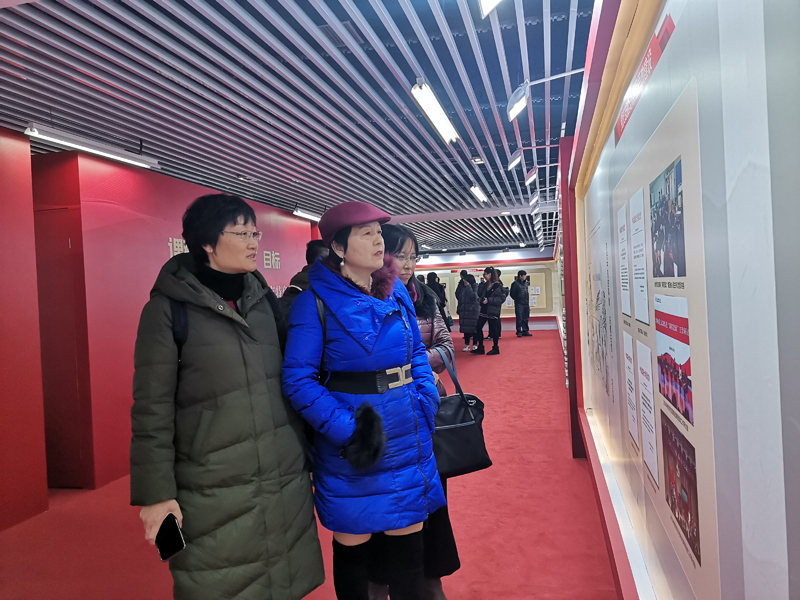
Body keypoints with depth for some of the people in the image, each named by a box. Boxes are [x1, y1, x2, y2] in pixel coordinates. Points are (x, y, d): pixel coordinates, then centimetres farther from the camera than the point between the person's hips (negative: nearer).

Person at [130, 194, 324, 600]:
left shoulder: (263, 299, 8)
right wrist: (156, 493, -9)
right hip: (215, 494, -4)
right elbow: (152, 409, -8)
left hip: (286, 483, 5)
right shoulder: (169, 308, -7)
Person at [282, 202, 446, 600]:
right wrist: (345, 428, -21)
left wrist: (425, 402, -3)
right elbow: (299, 378, -14)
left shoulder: (397, 293, 5)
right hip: (352, 446, -4)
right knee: (352, 545, 13)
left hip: (408, 439, 4)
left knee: (408, 543, 15)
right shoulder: (316, 301, -10)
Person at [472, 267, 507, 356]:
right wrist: (480, 300, -1)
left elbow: (502, 298, -15)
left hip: (493, 311, -7)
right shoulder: (486, 285, 11)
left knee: (493, 329, 1)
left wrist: (489, 300, -20)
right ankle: (480, 348, 13)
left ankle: (496, 348, 17)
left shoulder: (498, 286, -11)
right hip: (484, 310, 7)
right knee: (478, 327, 4)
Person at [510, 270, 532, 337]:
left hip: (526, 303, 6)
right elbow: (512, 294, -5)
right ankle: (519, 332, 3)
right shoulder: (515, 283, -9)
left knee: (525, 318, 10)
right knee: (519, 318, -4)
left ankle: (525, 331, 17)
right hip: (519, 304, -6)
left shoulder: (526, 283, 10)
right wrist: (517, 300, 1)